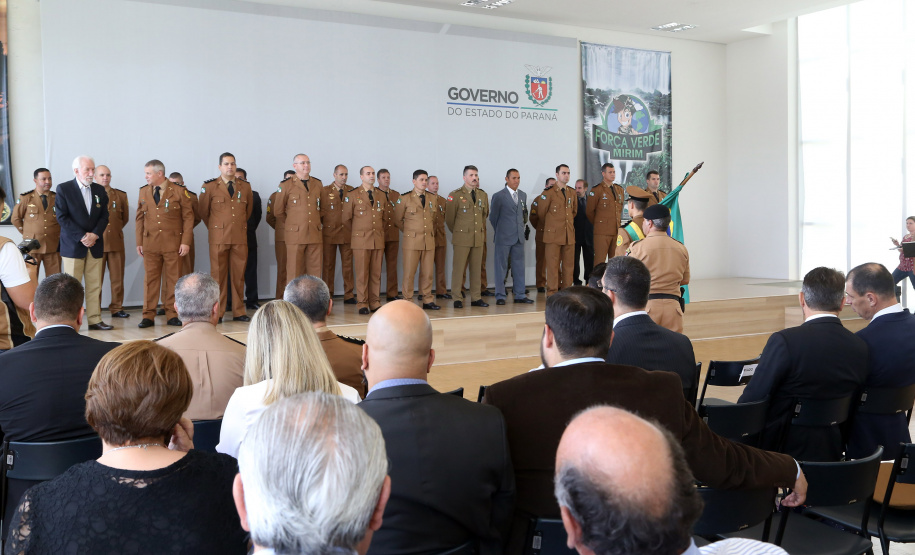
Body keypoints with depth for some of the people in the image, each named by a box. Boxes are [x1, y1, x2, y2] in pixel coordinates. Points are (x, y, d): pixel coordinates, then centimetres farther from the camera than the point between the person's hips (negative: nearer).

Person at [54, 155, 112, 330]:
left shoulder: (99, 190, 12)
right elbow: (62, 217, -7)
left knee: (95, 285, 3)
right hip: (72, 245, -4)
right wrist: (81, 237, -14)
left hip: (95, 245, 4)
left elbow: (104, 216, 9)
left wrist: (95, 234, -7)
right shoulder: (63, 189, -1)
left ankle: (95, 319, 8)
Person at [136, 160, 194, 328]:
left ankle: (172, 315, 10)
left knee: (173, 280, 2)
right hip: (150, 243, 2)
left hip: (172, 243, -2)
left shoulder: (178, 192, 1)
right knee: (150, 279, 1)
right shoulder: (143, 192, 12)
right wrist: (139, 242, 7)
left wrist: (185, 241, -6)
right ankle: (148, 316, 6)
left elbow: (188, 217, 0)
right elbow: (140, 218, 14)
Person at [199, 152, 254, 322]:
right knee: (218, 275, 0)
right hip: (219, 237, -2)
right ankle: (217, 313, 5)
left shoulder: (245, 186, 10)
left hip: (240, 238, 3)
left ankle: (239, 312, 11)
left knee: (239, 275, 4)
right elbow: (203, 211, 10)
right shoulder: (210, 187, 1)